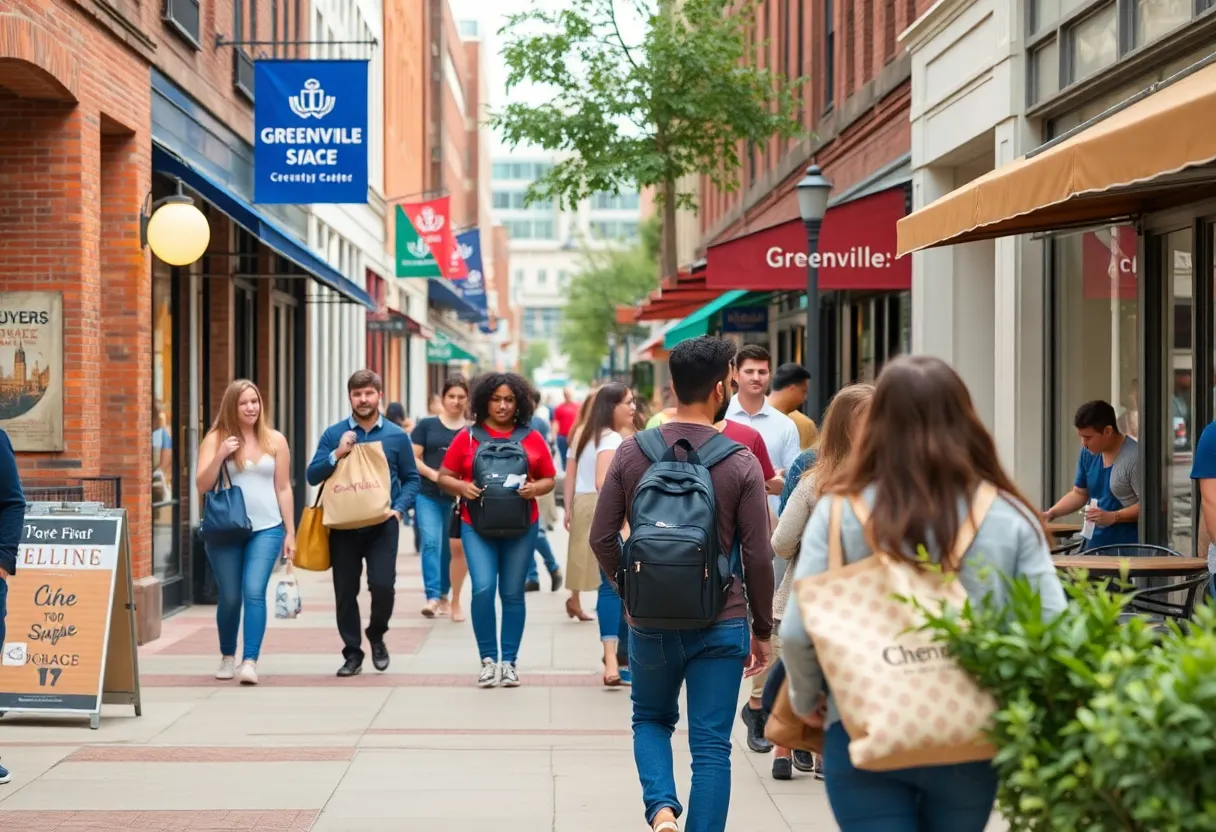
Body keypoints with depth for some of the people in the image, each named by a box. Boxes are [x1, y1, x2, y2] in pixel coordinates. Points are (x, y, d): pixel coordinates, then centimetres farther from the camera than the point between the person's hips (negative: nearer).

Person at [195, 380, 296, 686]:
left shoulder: (275, 440, 6)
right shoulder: (216, 439, 2)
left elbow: (283, 488, 9)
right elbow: (202, 486, -3)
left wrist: (290, 532, 7)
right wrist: (220, 456, -18)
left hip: (266, 529, 0)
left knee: (254, 592, -14)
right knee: (229, 597, 7)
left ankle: (250, 661, -15)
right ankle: (227, 657, 27)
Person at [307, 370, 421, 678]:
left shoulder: (397, 436, 3)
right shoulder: (334, 434, 3)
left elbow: (411, 479, 8)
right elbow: (313, 476, 1)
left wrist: (399, 508, -8)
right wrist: (337, 455, -14)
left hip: (382, 525, -1)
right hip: (343, 525, 1)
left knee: (383, 585, -12)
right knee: (345, 591, 5)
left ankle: (376, 635, 17)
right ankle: (352, 653, 18)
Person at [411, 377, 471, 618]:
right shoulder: (426, 425, 4)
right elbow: (413, 458, 2)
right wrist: (432, 474, -15)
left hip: (458, 498, 1)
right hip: (428, 496, -1)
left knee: (451, 548, 10)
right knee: (431, 543, -14)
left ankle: (445, 596, 25)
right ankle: (432, 597, -19)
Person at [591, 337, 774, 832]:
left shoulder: (632, 452, -2)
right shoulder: (740, 462, -9)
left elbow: (601, 538, 0)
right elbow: (758, 556, -7)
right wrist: (762, 630, 5)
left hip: (649, 620, 2)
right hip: (720, 623, -2)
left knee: (651, 720, 22)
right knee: (711, 745, 6)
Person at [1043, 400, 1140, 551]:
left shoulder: (1134, 457, -15)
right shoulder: (1088, 453, 10)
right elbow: (1079, 494, 20)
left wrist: (1113, 517, -22)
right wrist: (1051, 513, 6)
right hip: (1094, 545, 7)